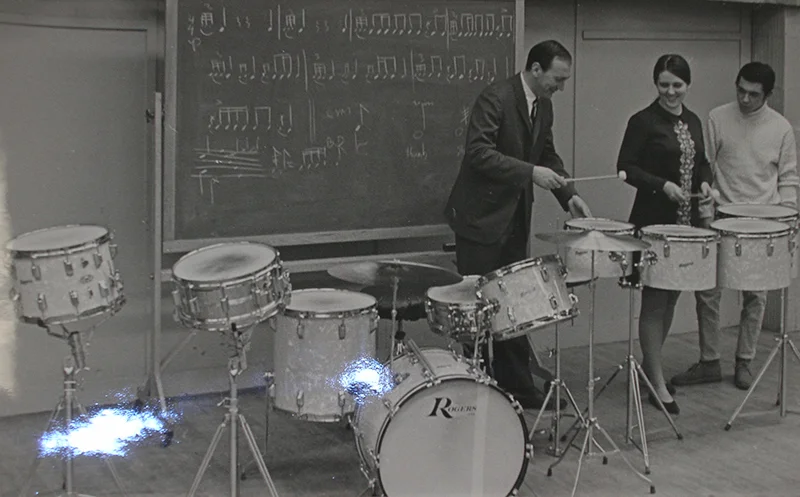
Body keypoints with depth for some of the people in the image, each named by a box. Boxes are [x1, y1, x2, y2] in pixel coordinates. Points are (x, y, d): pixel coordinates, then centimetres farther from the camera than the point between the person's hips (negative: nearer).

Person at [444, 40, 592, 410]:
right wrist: (530, 172, -28)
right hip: (482, 218, -8)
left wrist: (568, 195, 4)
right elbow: (478, 153, -24)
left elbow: (547, 155, 18)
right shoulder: (495, 98, -16)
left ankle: (517, 386, 18)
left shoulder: (544, 106, 10)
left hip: (515, 218, 8)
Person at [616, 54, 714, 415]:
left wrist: (704, 182, 1)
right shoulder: (643, 122, -7)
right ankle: (657, 384, 1)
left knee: (671, 297, 13)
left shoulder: (693, 122, 12)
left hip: (687, 220, 7)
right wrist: (663, 185, -21)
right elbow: (626, 167, -11)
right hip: (654, 220, -7)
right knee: (655, 300, -4)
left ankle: (649, 365, 28)